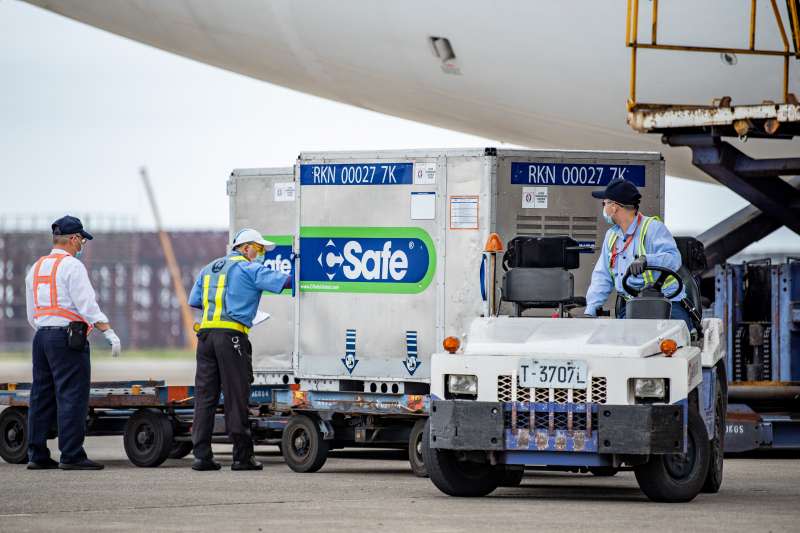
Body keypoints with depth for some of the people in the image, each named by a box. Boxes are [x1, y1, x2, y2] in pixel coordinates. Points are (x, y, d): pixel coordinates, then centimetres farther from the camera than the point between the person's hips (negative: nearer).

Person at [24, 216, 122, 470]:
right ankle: (71, 455, -12)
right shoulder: (72, 266, -8)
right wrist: (110, 333, -18)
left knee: (42, 396, 9)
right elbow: (87, 305, -17)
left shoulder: (36, 268, 17)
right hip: (67, 336, -8)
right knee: (72, 396, -8)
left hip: (41, 335, 8)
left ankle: (36, 455, 9)